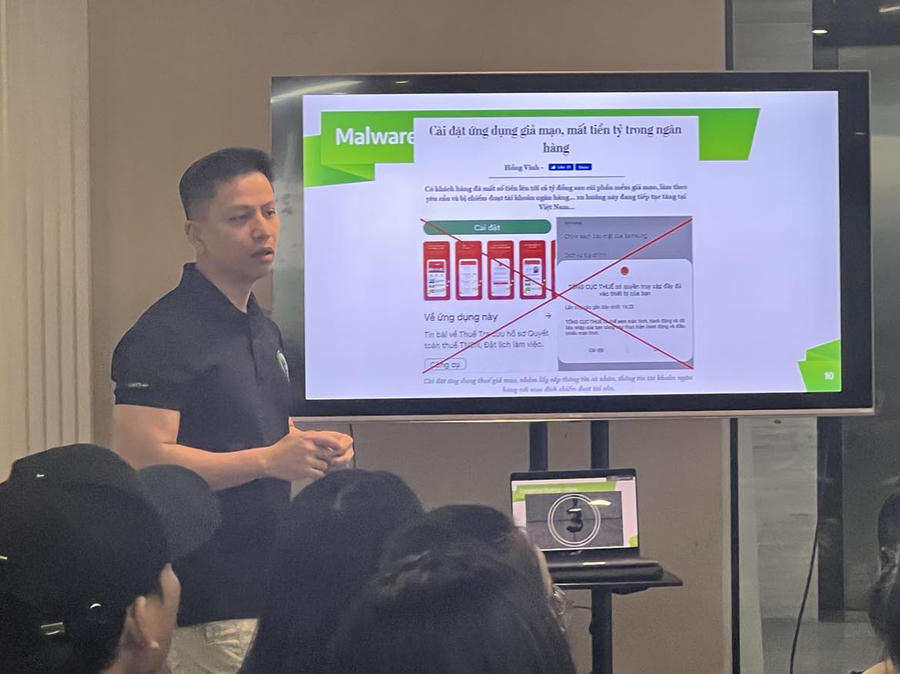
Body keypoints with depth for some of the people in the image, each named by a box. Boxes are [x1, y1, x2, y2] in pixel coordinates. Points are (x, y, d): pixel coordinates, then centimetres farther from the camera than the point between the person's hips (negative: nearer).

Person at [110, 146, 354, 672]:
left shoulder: (265, 330, 16)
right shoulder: (163, 336, -12)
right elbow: (142, 461, -22)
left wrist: (317, 450, 6)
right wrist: (267, 459, -21)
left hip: (269, 585, 9)